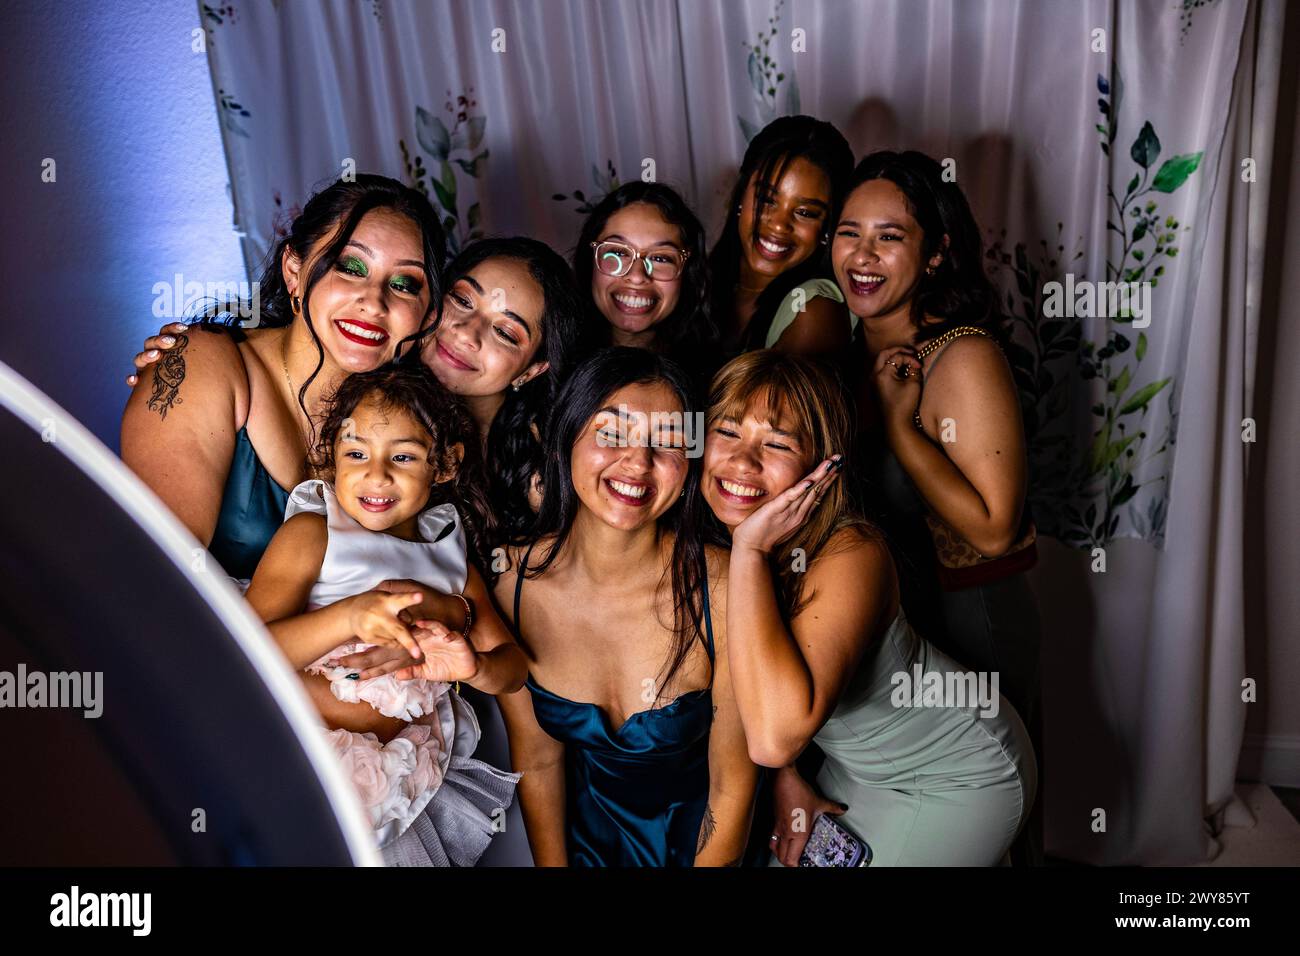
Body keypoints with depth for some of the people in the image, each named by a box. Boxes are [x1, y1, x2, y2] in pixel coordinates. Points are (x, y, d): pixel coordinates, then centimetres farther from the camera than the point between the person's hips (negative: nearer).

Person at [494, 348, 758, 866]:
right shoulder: (511, 583, -14)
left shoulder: (723, 590, -24)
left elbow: (732, 788, -13)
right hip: (584, 832, 2)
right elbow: (538, 760, -2)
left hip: (699, 837, -2)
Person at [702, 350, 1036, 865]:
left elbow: (776, 737, -48)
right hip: (861, 762, 6)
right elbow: (747, 673, 4)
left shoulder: (851, 556, -35)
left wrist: (751, 547, -43)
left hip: (958, 779, -6)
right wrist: (785, 780, -4)